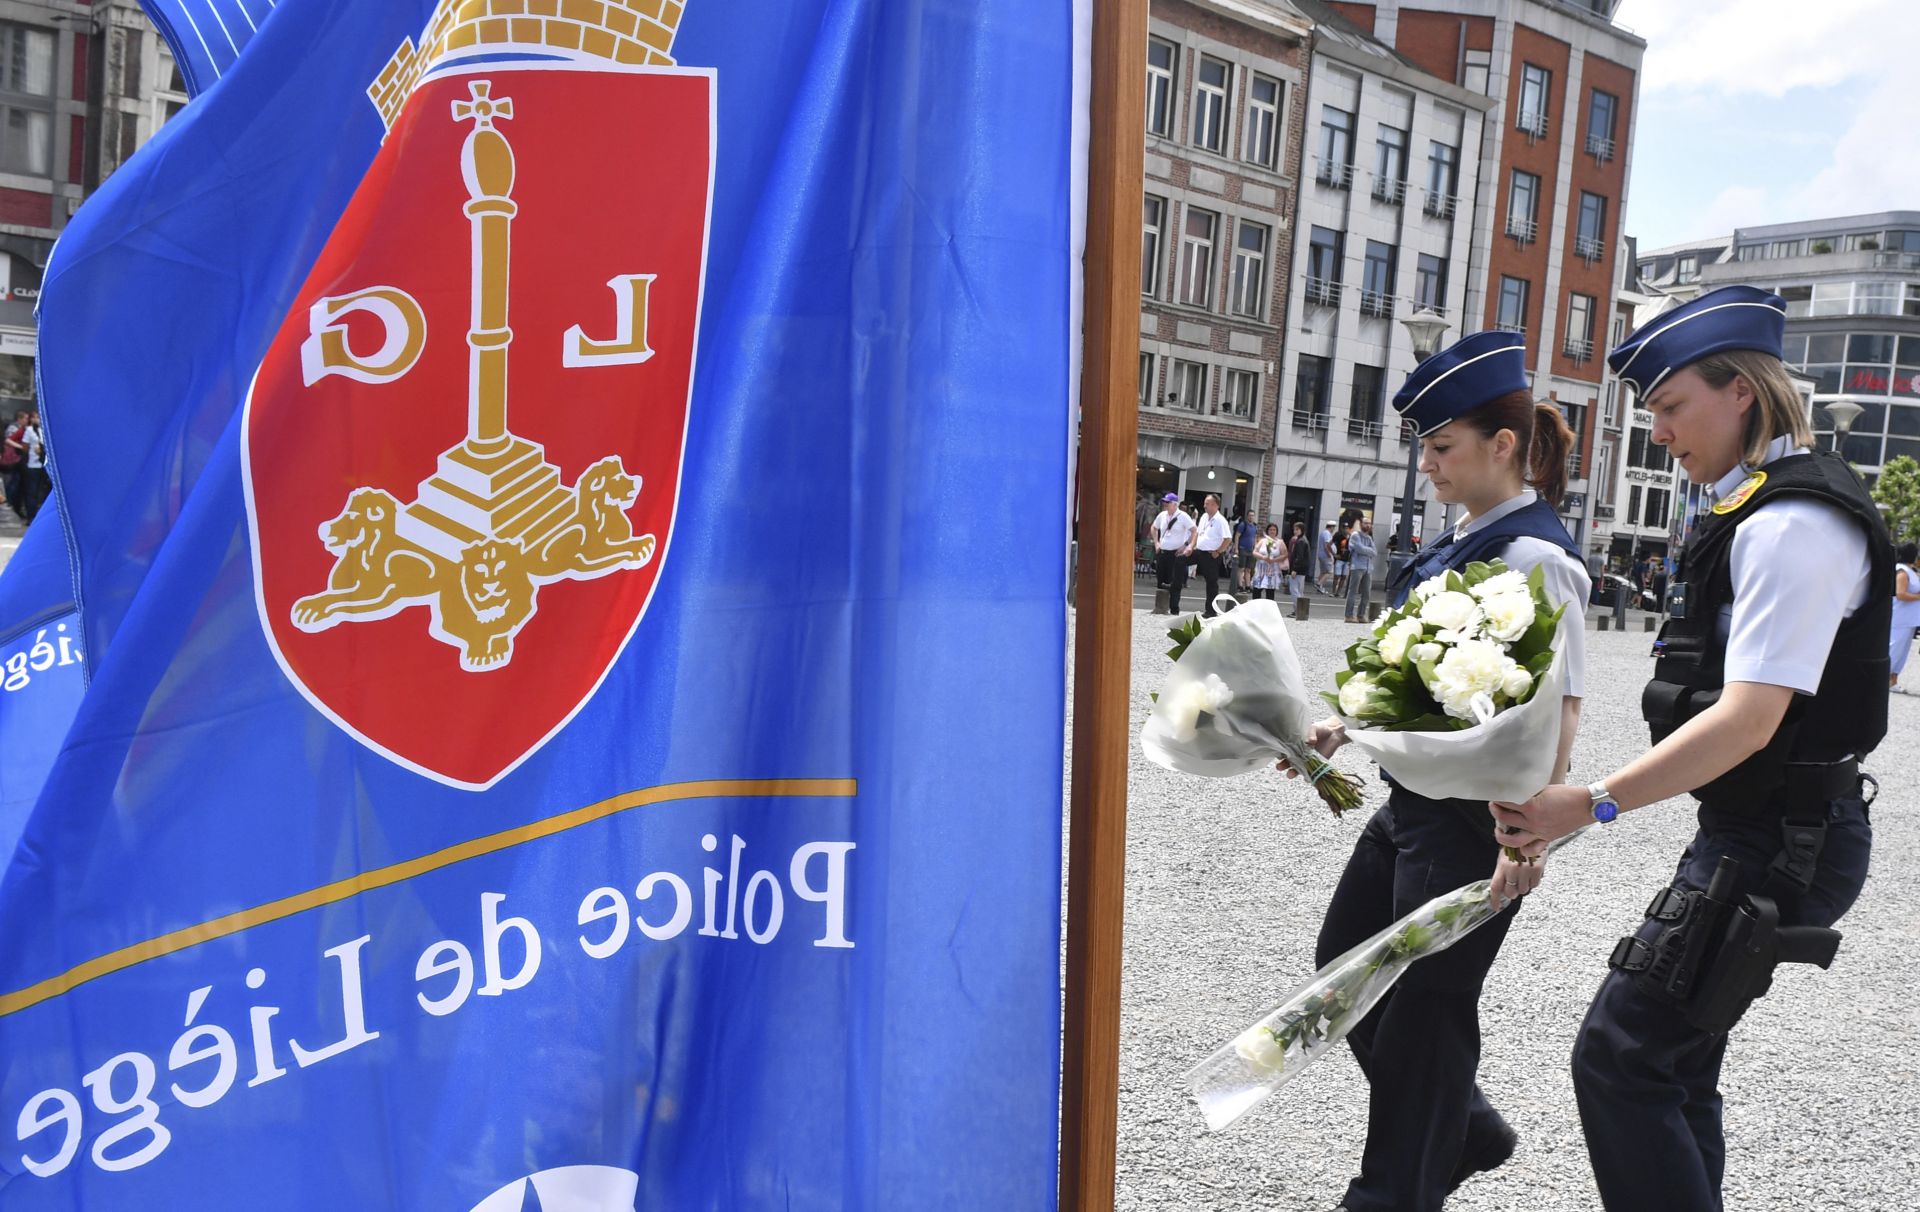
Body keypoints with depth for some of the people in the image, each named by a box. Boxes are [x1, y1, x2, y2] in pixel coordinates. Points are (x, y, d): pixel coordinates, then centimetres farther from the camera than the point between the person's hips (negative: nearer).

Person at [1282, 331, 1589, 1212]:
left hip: (1477, 816, -10)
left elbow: (1561, 702, -21)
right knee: (1346, 962, 18)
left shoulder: (1534, 555, -17)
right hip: (1417, 797, 10)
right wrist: (1346, 729, 10)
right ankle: (1462, 1129, 36)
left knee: (1426, 1003, 4)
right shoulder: (1463, 542, 11)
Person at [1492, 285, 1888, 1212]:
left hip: (1779, 845, -10)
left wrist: (1592, 804, -30)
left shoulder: (1792, 524, -19)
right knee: (1678, 1056, 17)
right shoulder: (1763, 511, 12)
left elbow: (1749, 719, -26)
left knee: (1620, 1053, -7)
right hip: (1762, 829, 10)